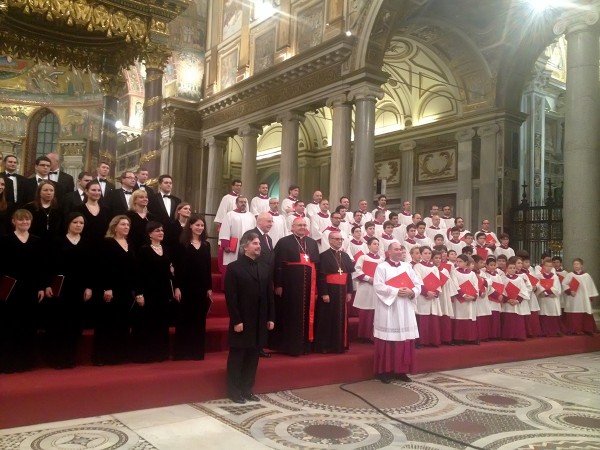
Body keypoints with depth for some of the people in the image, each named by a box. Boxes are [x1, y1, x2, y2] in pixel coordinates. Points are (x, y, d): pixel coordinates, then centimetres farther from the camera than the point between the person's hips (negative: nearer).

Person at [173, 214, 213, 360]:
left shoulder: (206, 245, 10)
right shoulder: (182, 244, -1)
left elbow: (208, 269, 10)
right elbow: (177, 267, -5)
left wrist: (209, 288, 5)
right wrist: (177, 287, -12)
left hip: (202, 288, 4)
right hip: (186, 287, -4)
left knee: (199, 321, 7)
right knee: (184, 320, 2)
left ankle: (197, 352, 15)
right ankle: (181, 352, 9)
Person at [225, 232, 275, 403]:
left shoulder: (265, 267, 11)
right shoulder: (234, 267, -6)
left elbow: (269, 294, 11)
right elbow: (230, 297, -11)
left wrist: (271, 317, 6)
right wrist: (236, 320, -15)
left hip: (260, 320, 5)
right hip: (242, 321, -5)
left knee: (253, 356, 11)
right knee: (237, 355, 5)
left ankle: (247, 389, 22)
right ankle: (233, 391, 16)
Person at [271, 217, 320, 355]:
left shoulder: (313, 243, 14)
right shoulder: (284, 242, -1)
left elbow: (317, 264, 13)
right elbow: (277, 265, -7)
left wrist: (317, 287, 7)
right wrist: (278, 285, -13)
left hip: (308, 286, 5)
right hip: (290, 286, -4)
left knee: (306, 315, 9)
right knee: (290, 316, 1)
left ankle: (304, 345, 20)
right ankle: (290, 346, 10)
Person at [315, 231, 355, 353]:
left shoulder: (345, 256, 12)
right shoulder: (324, 256, -6)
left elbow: (349, 275, 13)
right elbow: (321, 276, -12)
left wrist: (349, 291, 6)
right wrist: (324, 293, -18)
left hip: (342, 292, 6)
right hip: (329, 291, -6)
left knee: (341, 319, 9)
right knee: (327, 319, -1)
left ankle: (339, 345, 19)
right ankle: (324, 346, 7)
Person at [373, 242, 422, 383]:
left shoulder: (407, 267, 13)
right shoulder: (382, 267, -2)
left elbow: (418, 284, 9)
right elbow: (378, 286, -13)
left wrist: (411, 292, -12)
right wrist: (396, 291, -17)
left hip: (405, 309, 5)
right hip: (388, 308, -5)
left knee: (405, 338, 5)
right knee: (388, 339, -4)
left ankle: (401, 370, 14)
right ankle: (384, 371, 4)